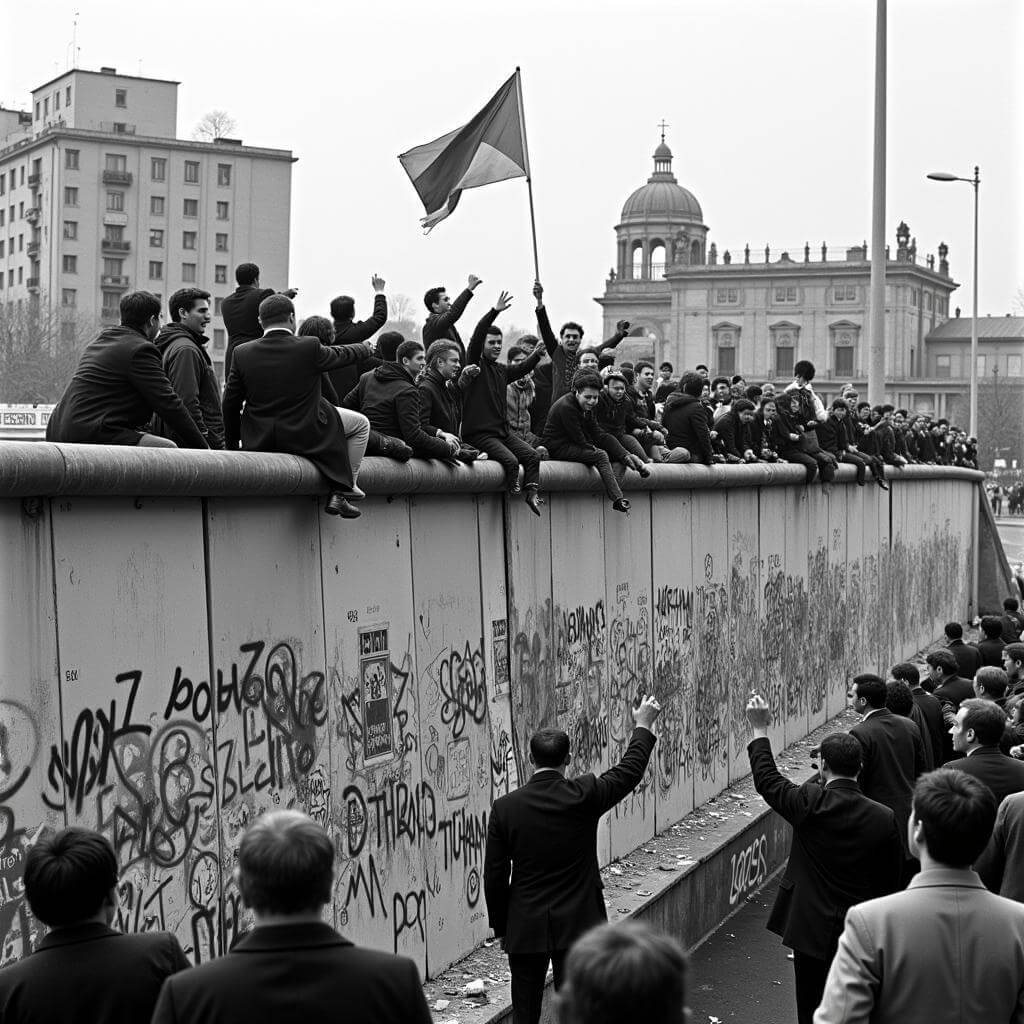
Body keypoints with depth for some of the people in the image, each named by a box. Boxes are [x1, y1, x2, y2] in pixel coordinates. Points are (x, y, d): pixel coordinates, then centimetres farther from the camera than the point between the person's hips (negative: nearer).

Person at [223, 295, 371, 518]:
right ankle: (341, 492, 15)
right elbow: (341, 355, 5)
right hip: (304, 437, -4)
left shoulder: (242, 353, -8)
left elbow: (230, 404, 0)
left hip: (258, 441, 4)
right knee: (361, 424, 19)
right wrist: (365, 348, 29)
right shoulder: (310, 348, -15)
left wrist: (232, 444, 14)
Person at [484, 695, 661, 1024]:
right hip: (578, 926, -1)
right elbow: (630, 771, 8)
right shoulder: (584, 796, -10)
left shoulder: (505, 808, -7)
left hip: (525, 930, 1)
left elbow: (494, 877, -3)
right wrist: (643, 726, 23)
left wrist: (501, 928, 10)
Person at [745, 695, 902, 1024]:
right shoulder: (884, 818, -7)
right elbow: (892, 881, 2)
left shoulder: (812, 803, -15)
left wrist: (760, 730, 8)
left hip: (814, 931, -2)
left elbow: (768, 781, 1)